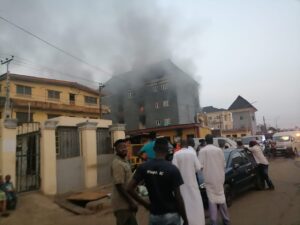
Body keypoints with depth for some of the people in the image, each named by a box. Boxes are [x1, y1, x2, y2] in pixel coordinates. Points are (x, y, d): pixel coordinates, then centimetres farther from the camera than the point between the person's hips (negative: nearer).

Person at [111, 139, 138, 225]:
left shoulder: (124, 161, 9)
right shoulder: (117, 164, -22)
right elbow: (119, 185, -25)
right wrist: (131, 202, -21)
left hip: (125, 202, 10)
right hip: (122, 203, -10)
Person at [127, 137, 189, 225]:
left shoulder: (143, 167, -7)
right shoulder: (172, 169, -16)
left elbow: (129, 189, -7)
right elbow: (178, 197, -14)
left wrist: (145, 203, 3)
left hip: (154, 215, 3)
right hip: (171, 215, -2)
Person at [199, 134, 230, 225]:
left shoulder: (203, 151, -8)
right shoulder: (219, 150, 3)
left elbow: (201, 165, -11)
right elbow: (223, 164, 7)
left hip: (209, 178, -4)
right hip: (219, 177, 4)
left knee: (212, 199, 4)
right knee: (221, 198, 17)